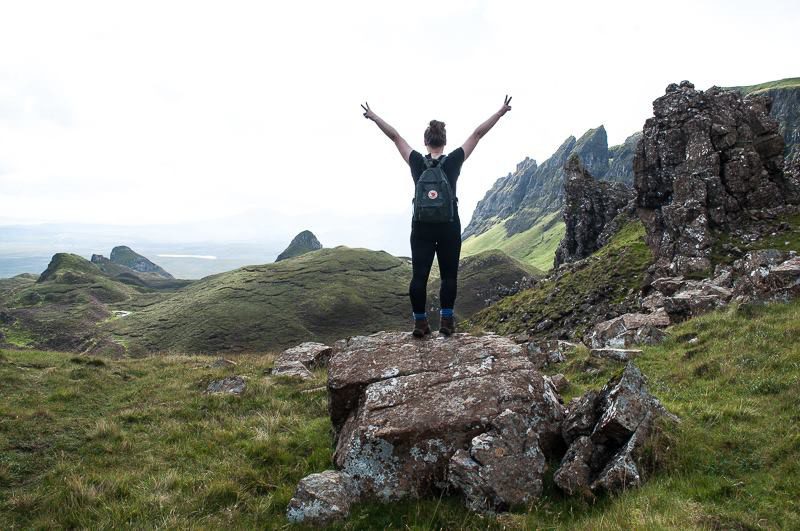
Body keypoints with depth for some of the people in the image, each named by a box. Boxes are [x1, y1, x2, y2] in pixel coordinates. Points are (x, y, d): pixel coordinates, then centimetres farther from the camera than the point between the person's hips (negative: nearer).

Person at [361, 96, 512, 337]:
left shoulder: (416, 162, -2)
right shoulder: (454, 161, -4)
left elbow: (395, 136, 6)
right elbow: (478, 133, 1)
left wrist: (373, 116, 14)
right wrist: (501, 111, 6)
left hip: (421, 226, 1)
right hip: (449, 226, -1)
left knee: (419, 275, 4)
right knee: (449, 275, 7)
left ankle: (420, 323, 4)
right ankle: (446, 321, 4)